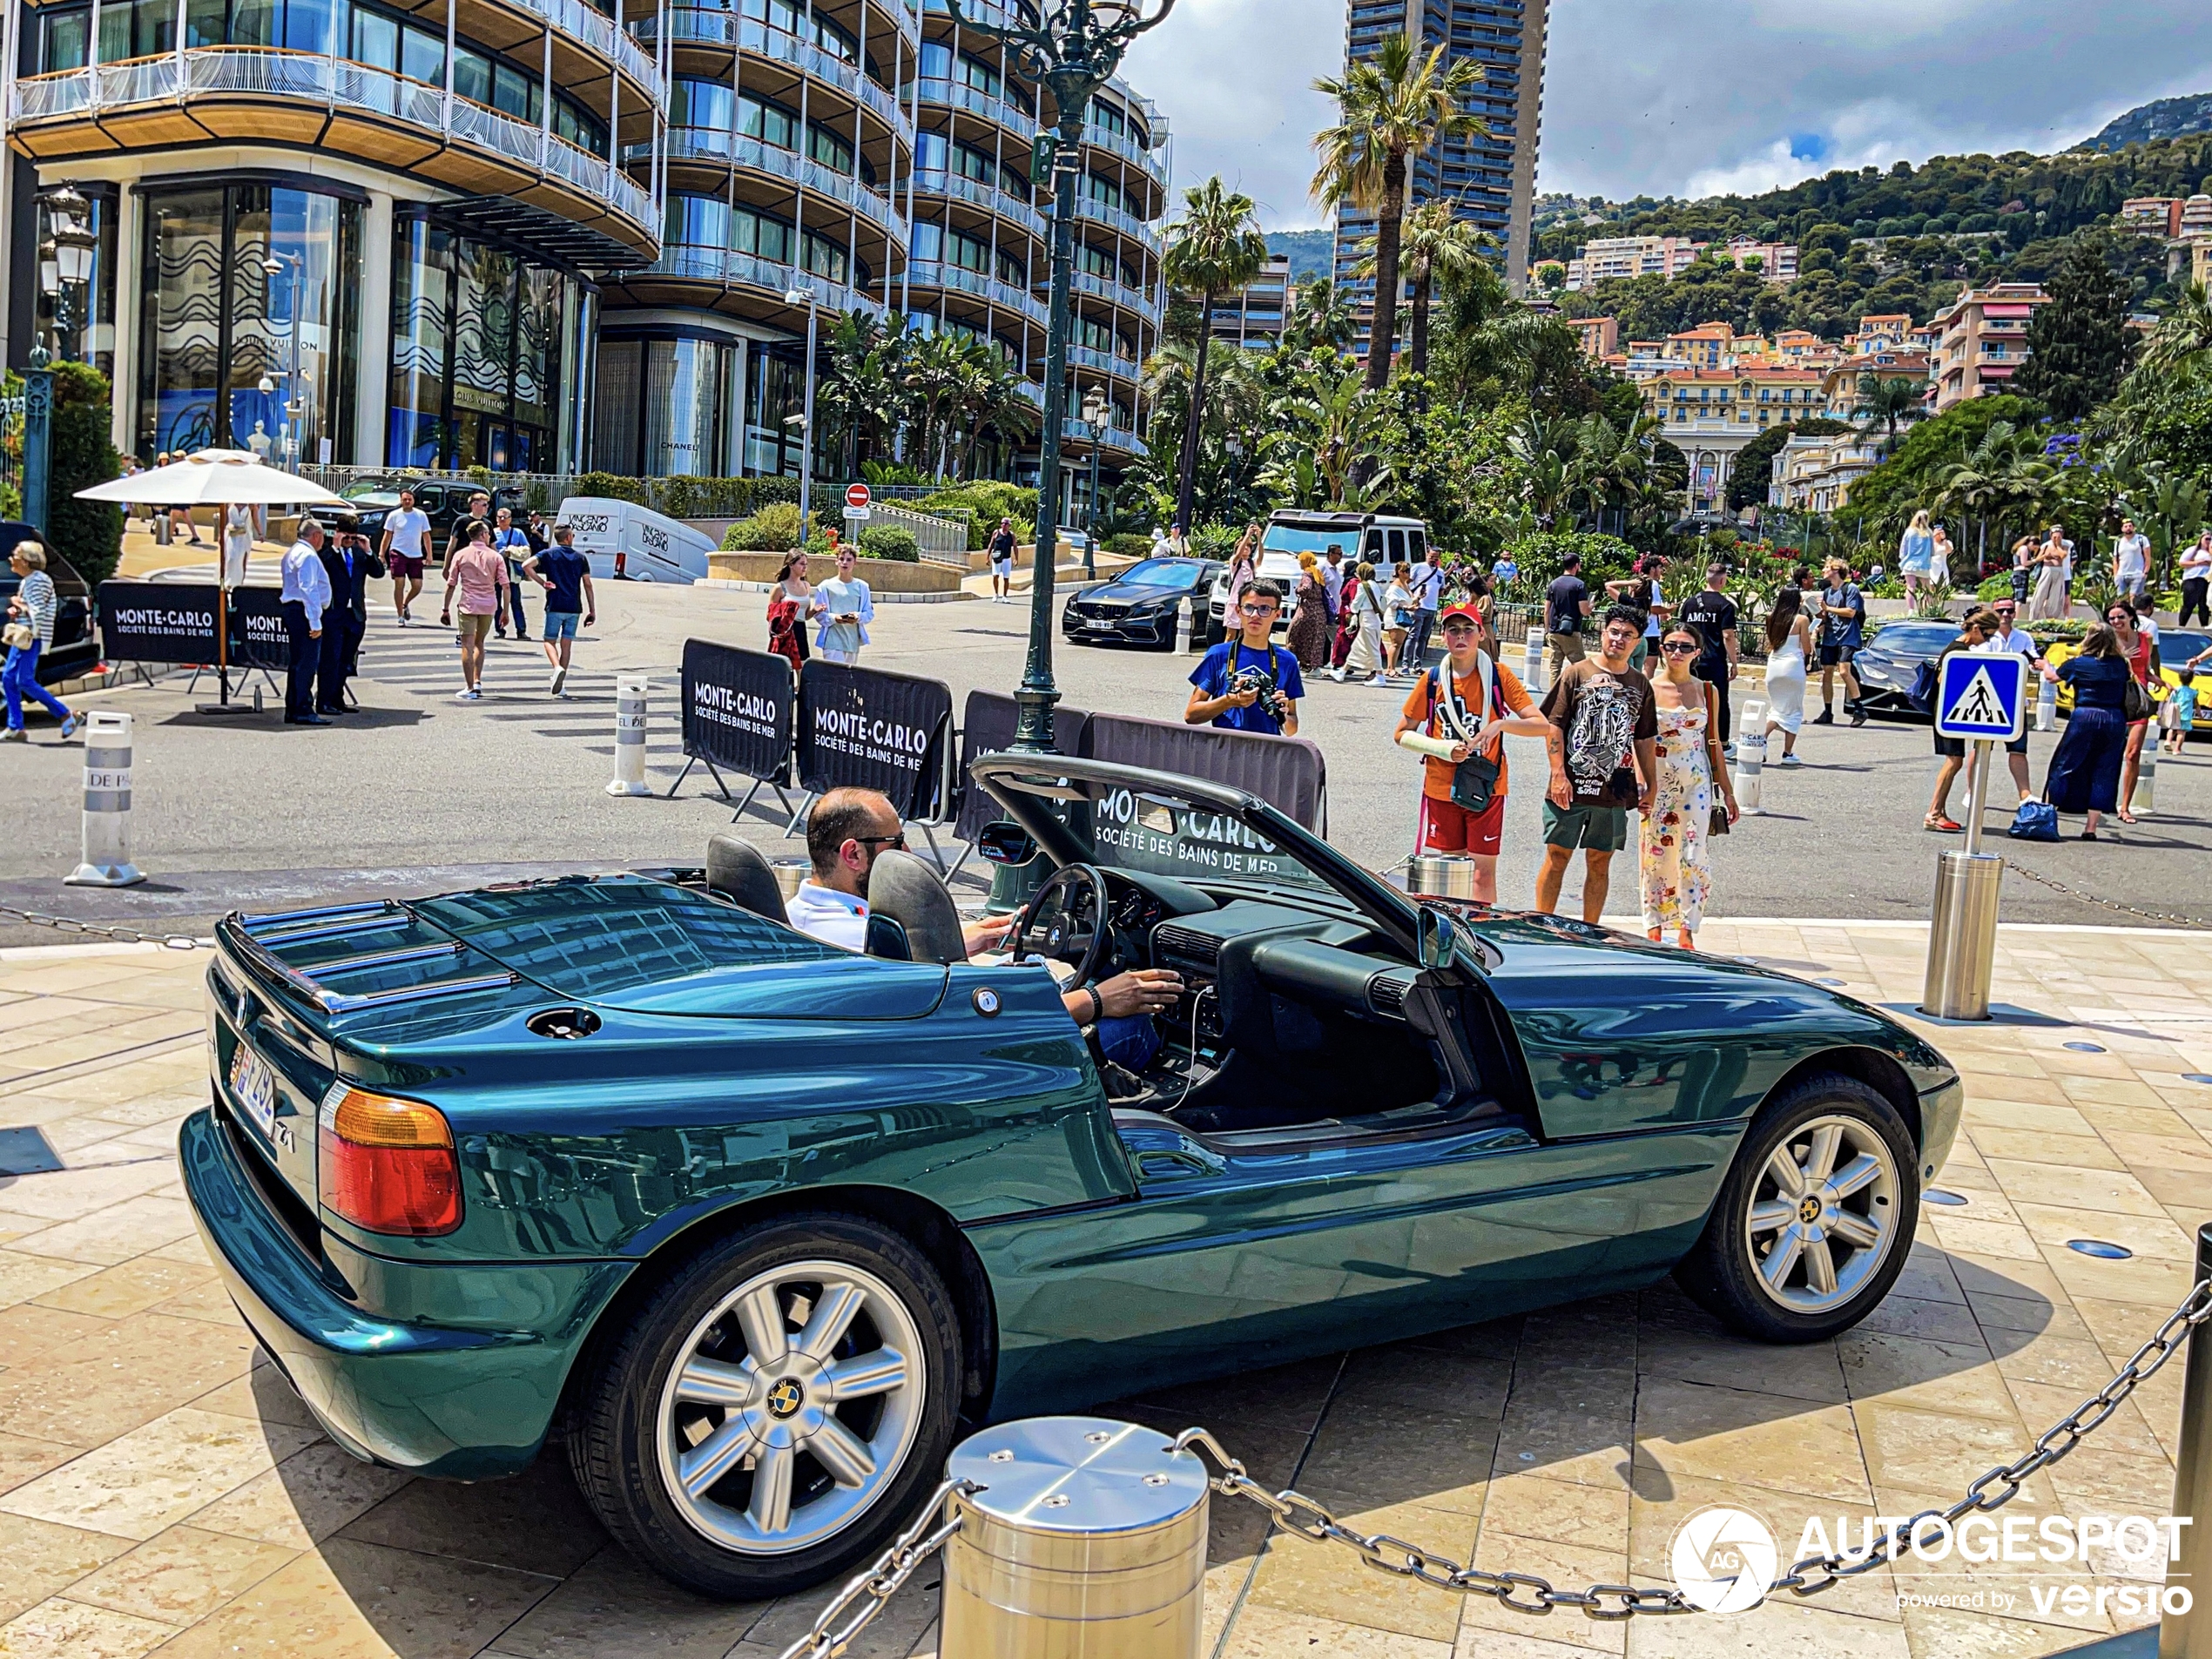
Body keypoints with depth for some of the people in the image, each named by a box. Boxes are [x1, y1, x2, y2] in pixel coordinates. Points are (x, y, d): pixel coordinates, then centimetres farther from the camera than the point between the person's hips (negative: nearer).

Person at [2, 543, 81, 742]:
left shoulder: (38, 581, -15)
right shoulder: (25, 581, 15)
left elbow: (37, 612, -22)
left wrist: (19, 603, -12)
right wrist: (17, 610, 8)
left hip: (32, 638, -10)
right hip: (21, 637, 10)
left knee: (25, 682, -13)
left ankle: (66, 716, -6)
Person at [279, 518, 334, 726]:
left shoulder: (292, 552, 20)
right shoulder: (308, 555, -13)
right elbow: (309, 589, -20)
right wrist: (315, 622, -23)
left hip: (291, 609, 11)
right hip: (304, 612, -11)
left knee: (298, 662, 14)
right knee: (307, 662, -10)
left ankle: (292, 710, 17)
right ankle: (304, 711, -12)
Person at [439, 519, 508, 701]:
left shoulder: (460, 555, 2)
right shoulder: (495, 557, 3)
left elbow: (451, 584, 1)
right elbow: (505, 586, -2)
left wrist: (446, 609, 6)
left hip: (468, 605, -2)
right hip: (489, 605, 2)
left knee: (467, 646, 0)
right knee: (479, 643, 20)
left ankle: (470, 688, -2)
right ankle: (477, 682, 13)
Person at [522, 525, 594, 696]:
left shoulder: (548, 554, 3)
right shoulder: (580, 558, 8)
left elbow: (526, 565, -13)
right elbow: (588, 585, 5)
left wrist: (542, 582, -3)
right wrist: (592, 611, 8)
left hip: (555, 606, -2)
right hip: (574, 608, 2)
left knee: (550, 641, 7)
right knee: (566, 644, 7)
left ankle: (557, 668, -22)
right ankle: (560, 685, 7)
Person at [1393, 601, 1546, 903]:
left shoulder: (1498, 675, -3)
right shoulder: (1433, 679, 1)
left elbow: (1541, 725, -6)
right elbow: (1401, 734, 6)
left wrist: (1500, 724, -24)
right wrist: (1444, 748, -10)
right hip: (1441, 788, 2)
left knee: (1483, 872, -3)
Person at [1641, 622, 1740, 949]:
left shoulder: (1708, 691, 5)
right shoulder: (1647, 690, -2)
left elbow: (1713, 743, 10)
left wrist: (1727, 792, 10)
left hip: (1697, 781, 1)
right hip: (1657, 782, -1)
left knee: (1693, 855, -5)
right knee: (1656, 854, 5)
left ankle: (1686, 932, 5)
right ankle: (1654, 928, 17)